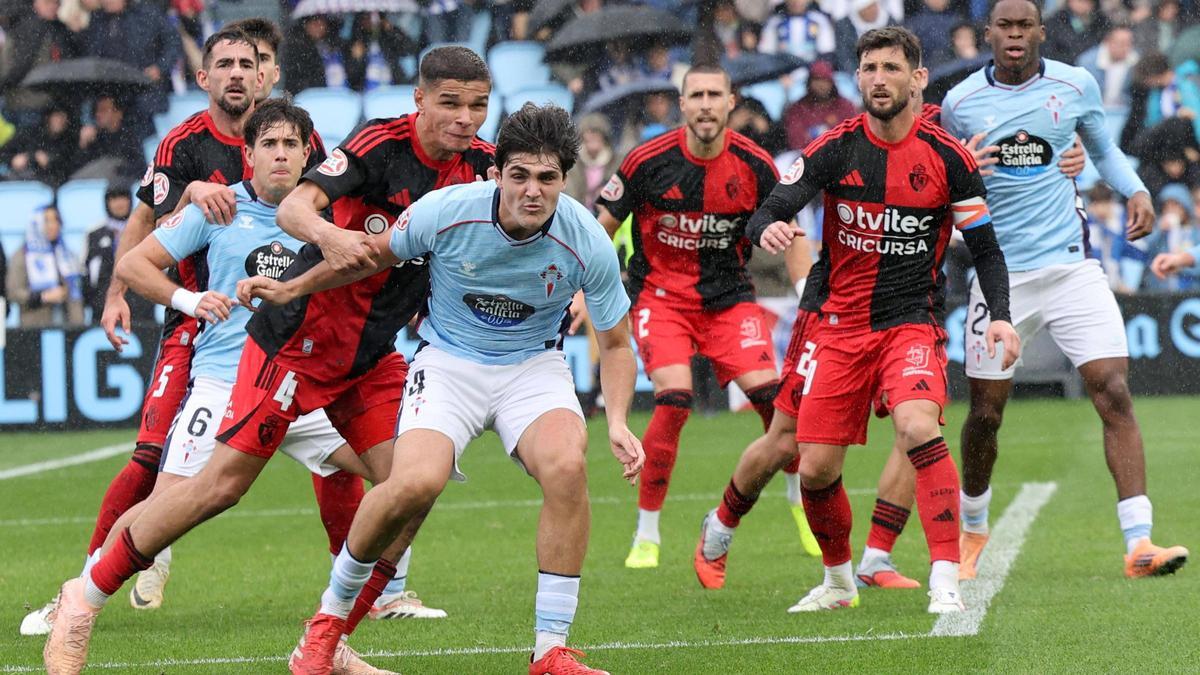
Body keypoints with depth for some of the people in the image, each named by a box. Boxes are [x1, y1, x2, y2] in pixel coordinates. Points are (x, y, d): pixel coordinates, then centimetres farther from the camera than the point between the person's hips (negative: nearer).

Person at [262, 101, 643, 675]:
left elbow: (615, 344, -2)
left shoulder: (588, 244, -17)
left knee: (566, 465, -31)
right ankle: (330, 616, -1)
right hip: (449, 362, -1)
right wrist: (291, 289, 11)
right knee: (416, 482, -28)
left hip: (533, 365, 1)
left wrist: (617, 422, -18)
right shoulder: (445, 212, -19)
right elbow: (376, 254, 4)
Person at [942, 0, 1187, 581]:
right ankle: (972, 530, 31)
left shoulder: (1075, 86, 2)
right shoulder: (960, 104, 0)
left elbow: (1103, 148, 19)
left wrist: (1136, 191, 1)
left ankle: (1139, 544, -14)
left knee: (1115, 396, -13)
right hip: (1000, 274, 0)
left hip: (1071, 266, 0)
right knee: (985, 413, 5)